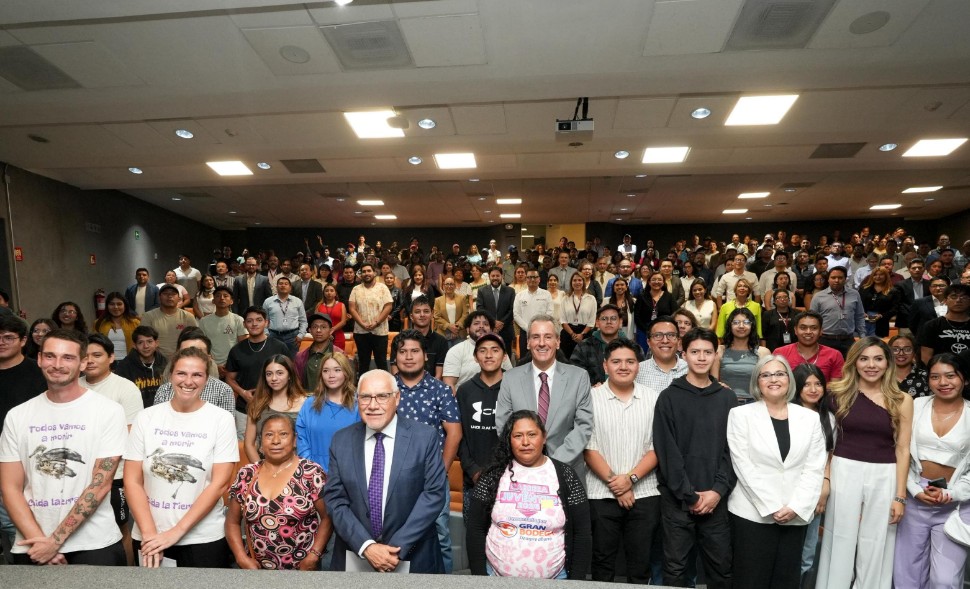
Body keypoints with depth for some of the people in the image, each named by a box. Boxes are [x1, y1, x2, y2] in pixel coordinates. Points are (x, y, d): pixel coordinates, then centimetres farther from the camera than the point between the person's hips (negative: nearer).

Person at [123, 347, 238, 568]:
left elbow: (220, 483, -10)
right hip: (149, 540, 2)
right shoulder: (146, 418, -1)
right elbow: (132, 481, -1)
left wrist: (177, 531, -13)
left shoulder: (221, 419, -7)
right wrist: (149, 533, -9)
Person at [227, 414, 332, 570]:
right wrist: (242, 558, -4)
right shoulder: (246, 475, -2)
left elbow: (327, 518, -9)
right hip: (257, 568, 3)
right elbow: (232, 522, 6)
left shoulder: (311, 473, -12)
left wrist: (314, 556, -16)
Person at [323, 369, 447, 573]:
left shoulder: (425, 437, -11)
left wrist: (399, 548, -17)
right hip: (354, 556, 2)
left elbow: (434, 493, -12)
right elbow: (335, 498, -4)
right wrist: (366, 546, -15)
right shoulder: (341, 441, -2)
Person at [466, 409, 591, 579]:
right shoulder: (493, 475, -4)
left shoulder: (565, 476, -4)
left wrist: (576, 580, -5)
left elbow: (582, 533, -1)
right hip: (497, 575, 0)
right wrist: (480, 576, -6)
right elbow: (476, 529, -2)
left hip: (553, 577, 0)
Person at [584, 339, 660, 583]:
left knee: (640, 563, 11)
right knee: (602, 562, 11)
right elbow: (589, 447, -5)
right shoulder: (591, 398, -4)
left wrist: (631, 477, -11)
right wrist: (613, 481, -11)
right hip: (601, 495, -1)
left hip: (644, 494, 1)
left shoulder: (653, 398, 2)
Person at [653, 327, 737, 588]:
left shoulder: (727, 398, 7)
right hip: (677, 498, -2)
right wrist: (688, 495, -11)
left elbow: (733, 449, 2)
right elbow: (666, 451, -7)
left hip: (716, 498, 2)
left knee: (721, 566, 12)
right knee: (675, 566, 6)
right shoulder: (669, 397, -2)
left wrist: (719, 490, -8)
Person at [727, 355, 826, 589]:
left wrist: (796, 507, -8)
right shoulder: (741, 415, -2)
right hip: (752, 513, -3)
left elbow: (815, 468, 2)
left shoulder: (810, 418, 7)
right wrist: (771, 508, -12)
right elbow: (744, 466, -7)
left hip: (795, 515, 3)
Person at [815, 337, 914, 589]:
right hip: (843, 473, 0)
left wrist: (900, 496, 0)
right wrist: (824, 476, -1)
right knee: (840, 542, 8)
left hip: (884, 477, 0)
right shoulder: (838, 393, 0)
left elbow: (902, 449, 1)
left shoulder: (902, 400, 1)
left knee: (876, 547, 10)